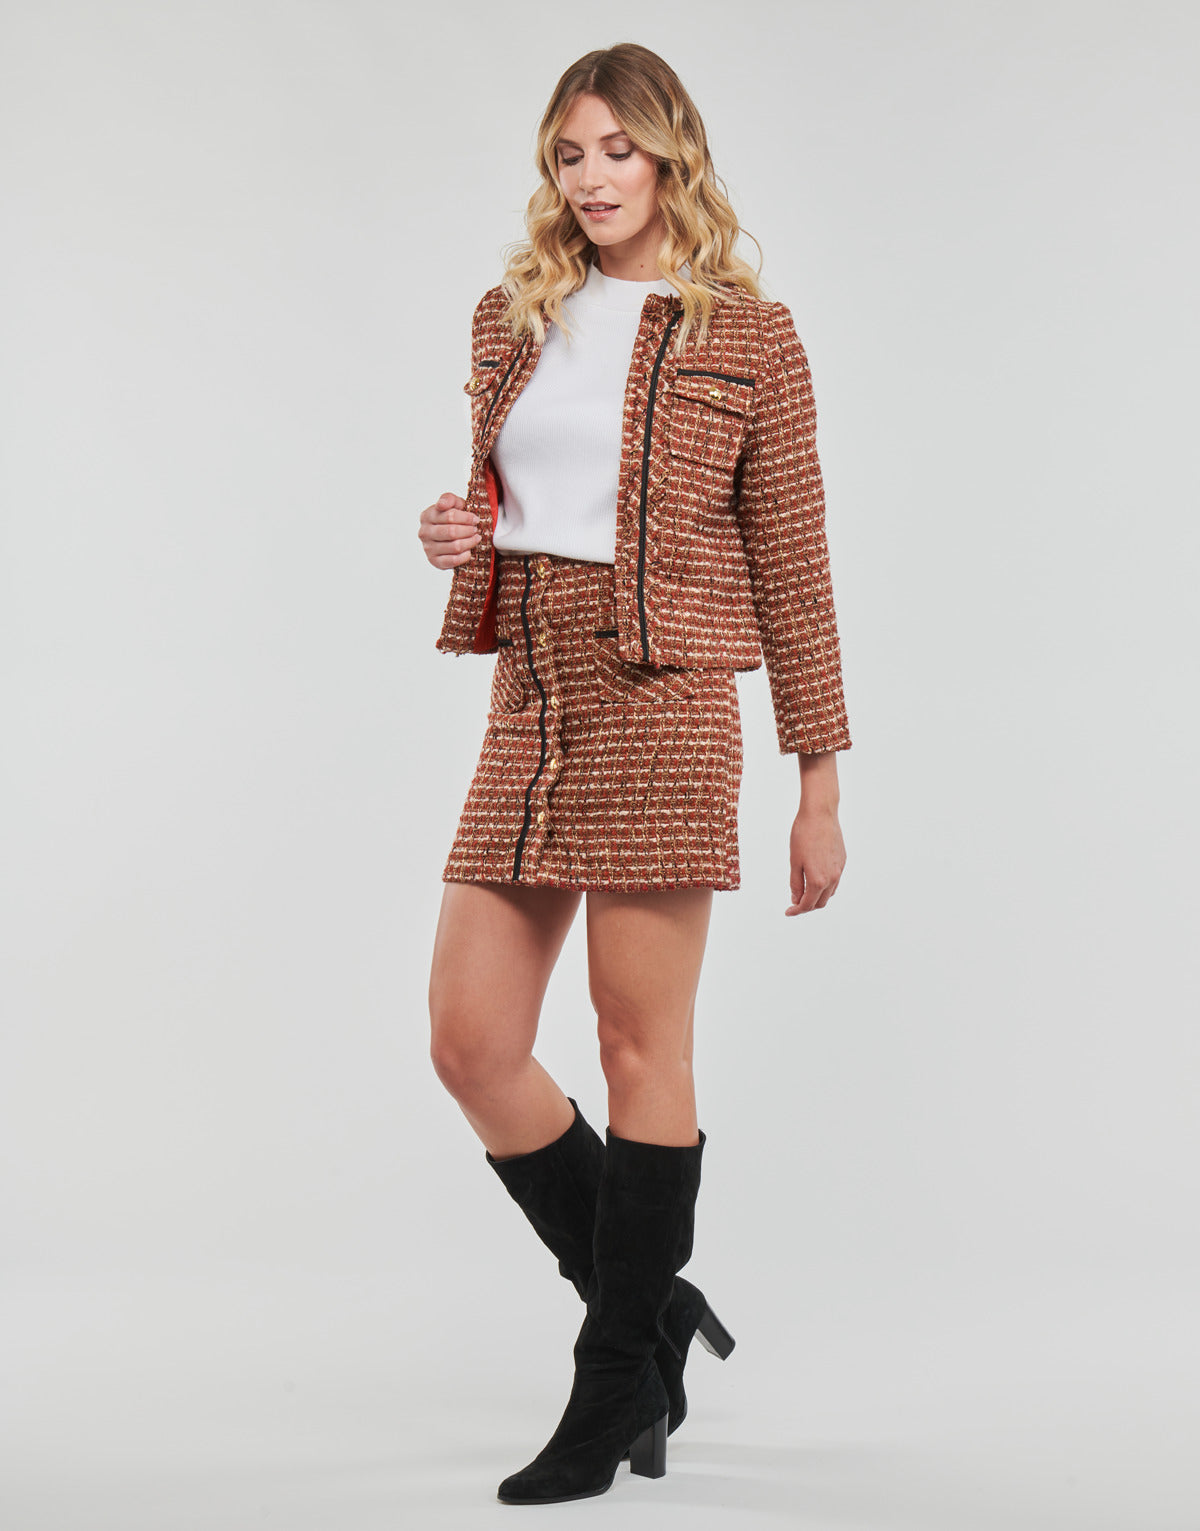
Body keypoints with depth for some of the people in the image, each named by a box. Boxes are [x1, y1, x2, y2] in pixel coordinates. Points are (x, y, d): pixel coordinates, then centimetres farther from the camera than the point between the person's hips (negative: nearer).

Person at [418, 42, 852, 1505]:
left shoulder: (745, 338, 1)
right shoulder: (515, 318, 15)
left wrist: (820, 786, -1)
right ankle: (650, 1305, 23)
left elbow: (790, 569, 0)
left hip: (660, 706, -6)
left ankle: (617, 1392, 14)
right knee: (469, 1044, 3)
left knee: (640, 1045, -1)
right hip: (527, 701, 6)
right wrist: (454, 535, 1)